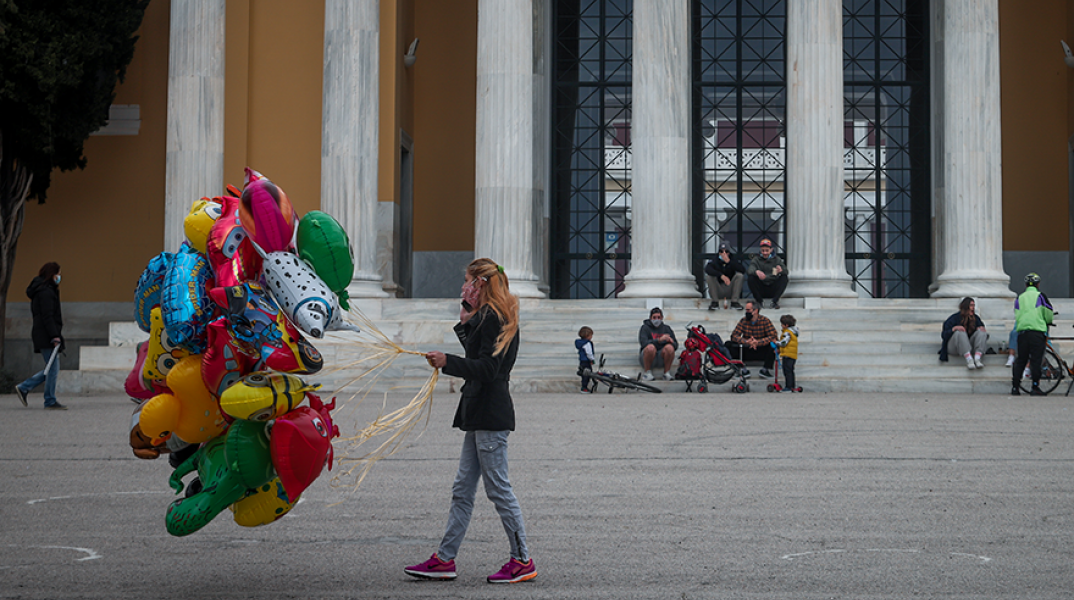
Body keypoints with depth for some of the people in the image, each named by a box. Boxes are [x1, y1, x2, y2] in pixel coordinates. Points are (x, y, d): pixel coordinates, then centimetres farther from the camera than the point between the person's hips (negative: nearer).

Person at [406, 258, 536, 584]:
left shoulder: (492, 318, -13)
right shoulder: (488, 317, 17)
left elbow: (487, 368, -20)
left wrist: (447, 362, -19)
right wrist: (466, 324, 14)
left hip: (491, 415, -10)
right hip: (481, 414, 10)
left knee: (498, 488, -5)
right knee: (462, 489, 10)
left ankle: (522, 560, 2)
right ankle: (444, 559, 14)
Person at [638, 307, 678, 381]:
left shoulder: (666, 328, 13)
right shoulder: (645, 328, 3)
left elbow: (676, 345, 8)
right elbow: (643, 343, -15)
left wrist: (670, 341, -16)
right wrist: (659, 340, -27)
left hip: (662, 357, 2)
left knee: (669, 347, -29)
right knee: (650, 347, -36)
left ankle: (667, 373, -14)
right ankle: (648, 372, -18)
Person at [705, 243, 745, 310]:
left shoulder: (732, 261, 0)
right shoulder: (715, 261, -4)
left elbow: (743, 270, -18)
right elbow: (707, 269, -28)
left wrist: (729, 262, -22)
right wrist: (721, 276, -41)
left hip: (730, 291, 1)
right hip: (718, 291, -1)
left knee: (740, 275, -19)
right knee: (708, 276, -23)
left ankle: (734, 302, -17)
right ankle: (715, 302, -16)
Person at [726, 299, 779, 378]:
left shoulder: (765, 321, -8)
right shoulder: (744, 320, 0)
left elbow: (773, 336, -19)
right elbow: (734, 336, -8)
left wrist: (758, 342, -34)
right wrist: (746, 341, -29)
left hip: (761, 352, -2)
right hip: (746, 352, 3)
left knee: (772, 344, -31)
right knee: (729, 344, -17)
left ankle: (766, 369, -29)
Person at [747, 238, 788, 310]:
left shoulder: (776, 259, 7)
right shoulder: (756, 259, 4)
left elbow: (786, 271, -9)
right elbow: (750, 270, -17)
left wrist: (781, 270, -35)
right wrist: (756, 272, -41)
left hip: (773, 289, 1)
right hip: (760, 290, -1)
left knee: (784, 277, -22)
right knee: (751, 277, -26)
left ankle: (775, 301, -17)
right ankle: (759, 301, -11)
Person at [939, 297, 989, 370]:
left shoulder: (976, 318, 14)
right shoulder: (954, 318, 2)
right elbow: (944, 335, -5)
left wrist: (981, 328, -11)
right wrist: (954, 328, -24)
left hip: (970, 346, 3)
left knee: (981, 332, -18)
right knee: (960, 332, -32)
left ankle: (977, 358, -41)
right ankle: (969, 360, -53)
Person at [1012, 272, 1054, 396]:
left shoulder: (1019, 298, 13)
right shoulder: (1040, 296, 1)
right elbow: (1049, 315, 3)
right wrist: (1047, 322, 23)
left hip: (1022, 331, 4)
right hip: (1037, 332, -4)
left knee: (1021, 360, 9)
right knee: (1036, 360, -2)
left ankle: (1015, 387, 6)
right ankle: (1035, 388, -4)